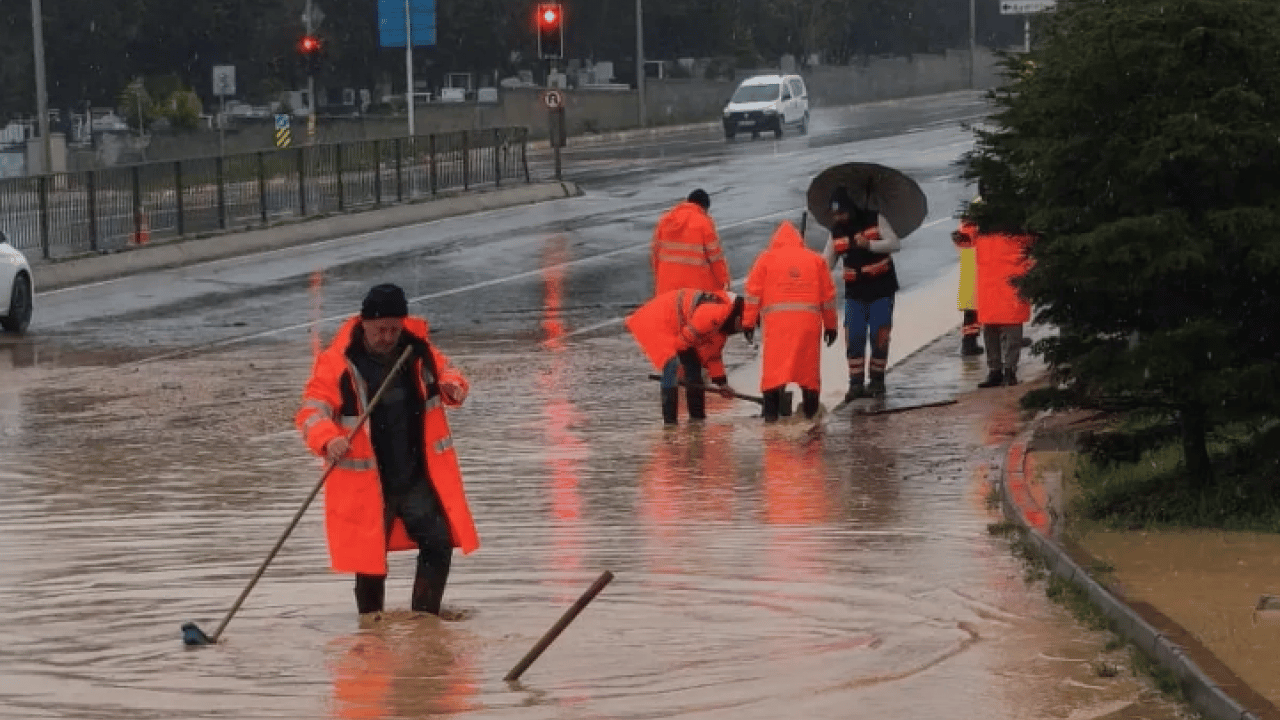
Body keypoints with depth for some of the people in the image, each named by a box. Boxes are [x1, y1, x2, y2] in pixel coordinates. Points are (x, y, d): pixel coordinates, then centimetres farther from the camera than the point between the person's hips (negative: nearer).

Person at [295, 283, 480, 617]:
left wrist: (453, 387, -7)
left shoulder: (418, 351, 0)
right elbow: (312, 410, -18)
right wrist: (327, 439, -39)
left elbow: (445, 371, 18)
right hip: (366, 482, -4)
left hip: (417, 477, 4)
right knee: (370, 556, 3)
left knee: (439, 543, -1)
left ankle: (425, 617, 13)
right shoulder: (338, 362, -14)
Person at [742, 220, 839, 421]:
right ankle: (811, 411, 16)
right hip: (809, 320, 2)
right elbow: (828, 294, 18)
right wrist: (831, 325, 24)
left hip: (777, 321, -2)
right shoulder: (816, 260, 18)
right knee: (809, 368, 11)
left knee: (774, 367, -4)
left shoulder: (767, 258, 12)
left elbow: (753, 292, 5)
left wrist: (748, 322, 8)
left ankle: (771, 411, -11)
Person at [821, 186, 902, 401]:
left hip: (881, 289, -3)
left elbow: (895, 244, -15)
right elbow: (826, 262, 6)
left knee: (879, 336, -3)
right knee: (853, 337, -4)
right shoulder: (837, 231, 4)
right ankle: (856, 383, 3)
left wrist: (870, 244, -28)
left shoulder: (875, 220, -8)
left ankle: (876, 380, 11)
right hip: (855, 293, 3)